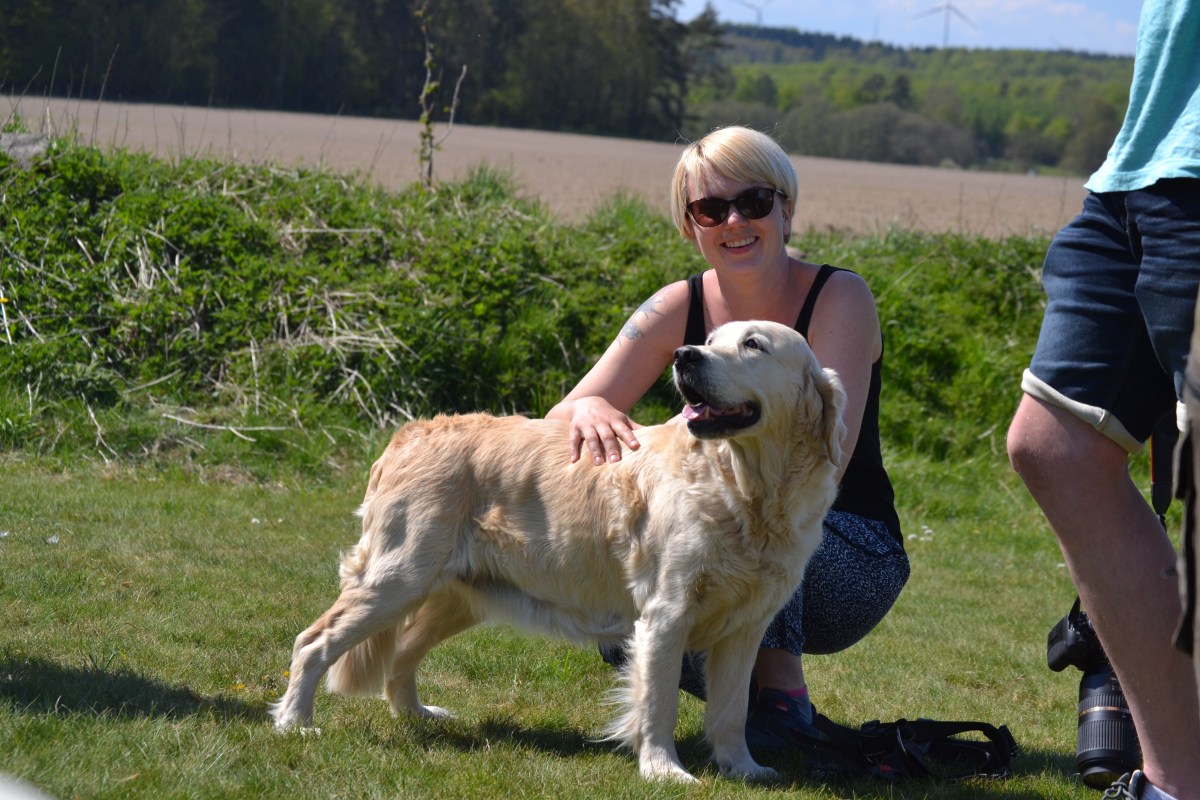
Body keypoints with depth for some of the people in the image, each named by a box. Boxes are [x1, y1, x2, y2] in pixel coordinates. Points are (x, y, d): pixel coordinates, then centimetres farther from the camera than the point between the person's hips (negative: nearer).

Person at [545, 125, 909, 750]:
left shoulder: (840, 300, -15)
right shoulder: (680, 309, -4)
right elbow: (560, 419, -9)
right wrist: (588, 411, -33)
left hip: (854, 561, -4)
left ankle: (782, 695, -19)